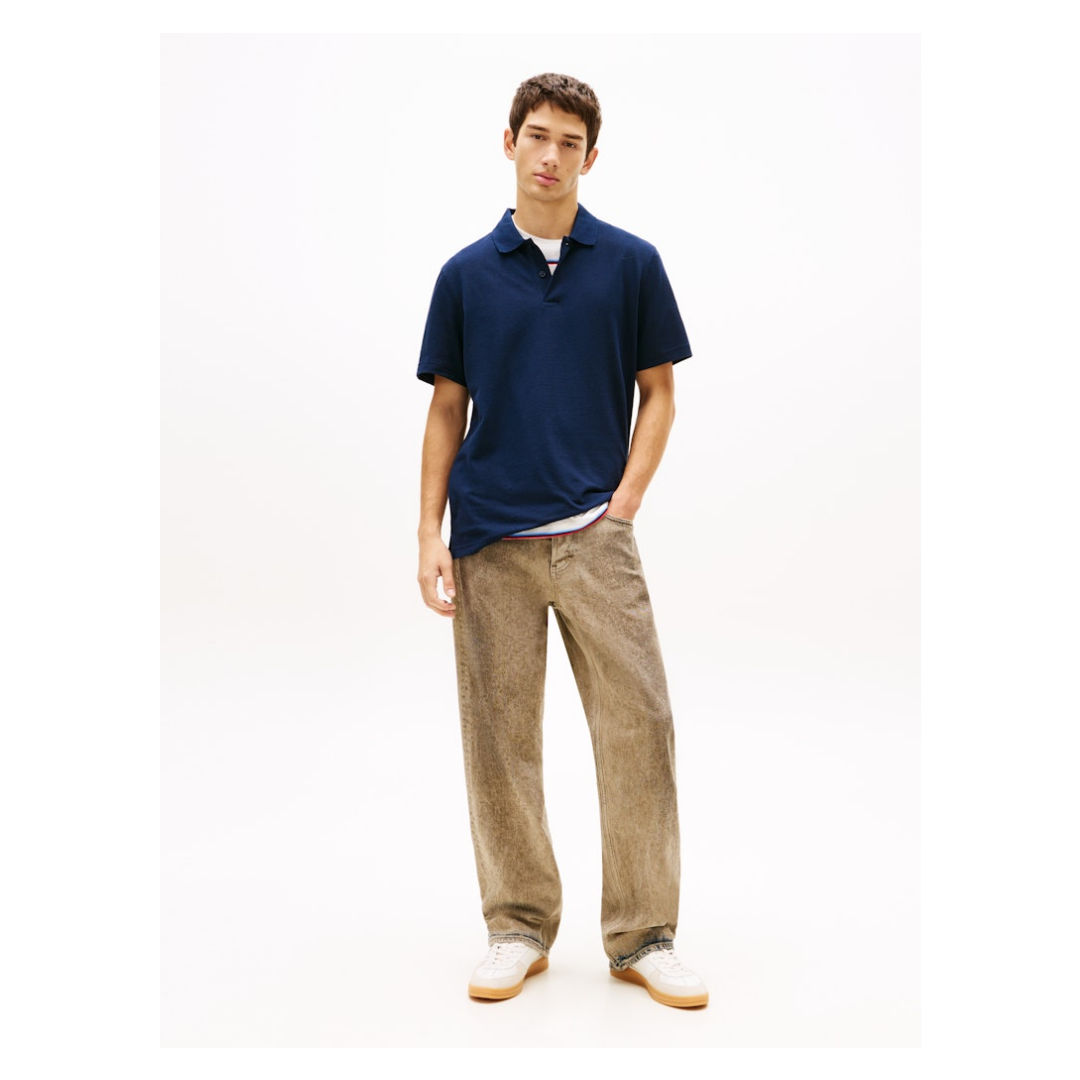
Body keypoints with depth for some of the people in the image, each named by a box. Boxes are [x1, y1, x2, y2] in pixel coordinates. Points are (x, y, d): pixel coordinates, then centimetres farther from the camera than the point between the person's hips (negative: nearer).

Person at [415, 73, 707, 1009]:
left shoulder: (632, 263, 6)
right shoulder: (466, 274, 8)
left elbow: (659, 392, 7)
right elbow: (447, 409, 9)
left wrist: (627, 500, -6)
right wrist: (429, 534, 1)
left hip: (594, 533, -1)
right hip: (490, 538, 1)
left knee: (638, 724, -3)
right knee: (499, 734, 5)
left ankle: (642, 935, 11)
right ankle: (519, 926, 20)